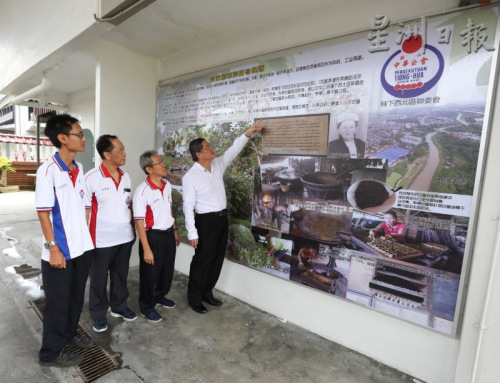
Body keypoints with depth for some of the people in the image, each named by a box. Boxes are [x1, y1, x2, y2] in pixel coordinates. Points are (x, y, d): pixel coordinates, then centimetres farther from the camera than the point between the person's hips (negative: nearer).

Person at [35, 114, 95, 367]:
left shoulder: (79, 169, 5)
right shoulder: (48, 170, -15)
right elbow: (43, 212, -15)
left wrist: (86, 237, 11)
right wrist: (53, 248, -17)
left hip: (82, 247, 6)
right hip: (61, 251, -6)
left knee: (76, 297, 21)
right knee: (58, 302, 10)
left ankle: (69, 334, 43)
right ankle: (50, 353, 30)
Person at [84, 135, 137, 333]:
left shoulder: (125, 176, 3)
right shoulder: (91, 178, -15)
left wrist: (133, 230, 12)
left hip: (125, 237, 5)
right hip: (102, 240, -5)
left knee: (120, 276, 20)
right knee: (99, 279, 14)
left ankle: (119, 306, 39)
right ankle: (98, 314, 33)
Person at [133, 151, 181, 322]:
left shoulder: (167, 186, 1)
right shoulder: (142, 191, -21)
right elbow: (139, 222, -19)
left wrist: (175, 230, 18)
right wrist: (146, 249, -19)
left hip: (168, 234, 7)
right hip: (153, 236, -7)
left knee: (168, 270, 21)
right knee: (150, 274, 11)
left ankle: (159, 296, 48)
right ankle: (146, 307, 35)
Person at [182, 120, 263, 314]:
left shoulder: (218, 165, 4)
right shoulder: (190, 177, -14)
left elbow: (233, 150, 6)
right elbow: (188, 207, -14)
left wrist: (248, 133, -6)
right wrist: (192, 233, -16)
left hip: (222, 218, 7)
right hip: (206, 221, -7)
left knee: (217, 259, 16)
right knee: (202, 261, 5)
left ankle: (207, 292, 35)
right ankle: (194, 298, 26)